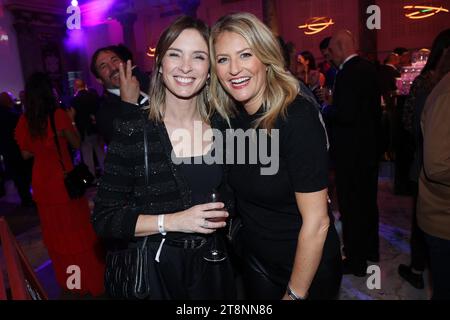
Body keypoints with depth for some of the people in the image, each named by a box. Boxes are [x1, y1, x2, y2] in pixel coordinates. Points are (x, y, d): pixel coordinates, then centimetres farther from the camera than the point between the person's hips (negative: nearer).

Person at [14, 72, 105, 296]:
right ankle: (90, 279, 23)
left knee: (56, 232, 18)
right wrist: (71, 121, 7)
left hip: (41, 183, 5)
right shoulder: (58, 115, -14)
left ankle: (67, 279, 36)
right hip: (64, 181, -4)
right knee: (78, 230, 10)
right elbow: (77, 143, -5)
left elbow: (26, 154, 6)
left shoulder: (24, 121, -2)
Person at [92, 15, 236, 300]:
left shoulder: (222, 125, -6)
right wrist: (170, 222, -23)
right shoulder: (132, 131, -17)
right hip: (156, 268, -3)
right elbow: (104, 218, -15)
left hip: (211, 263, 4)